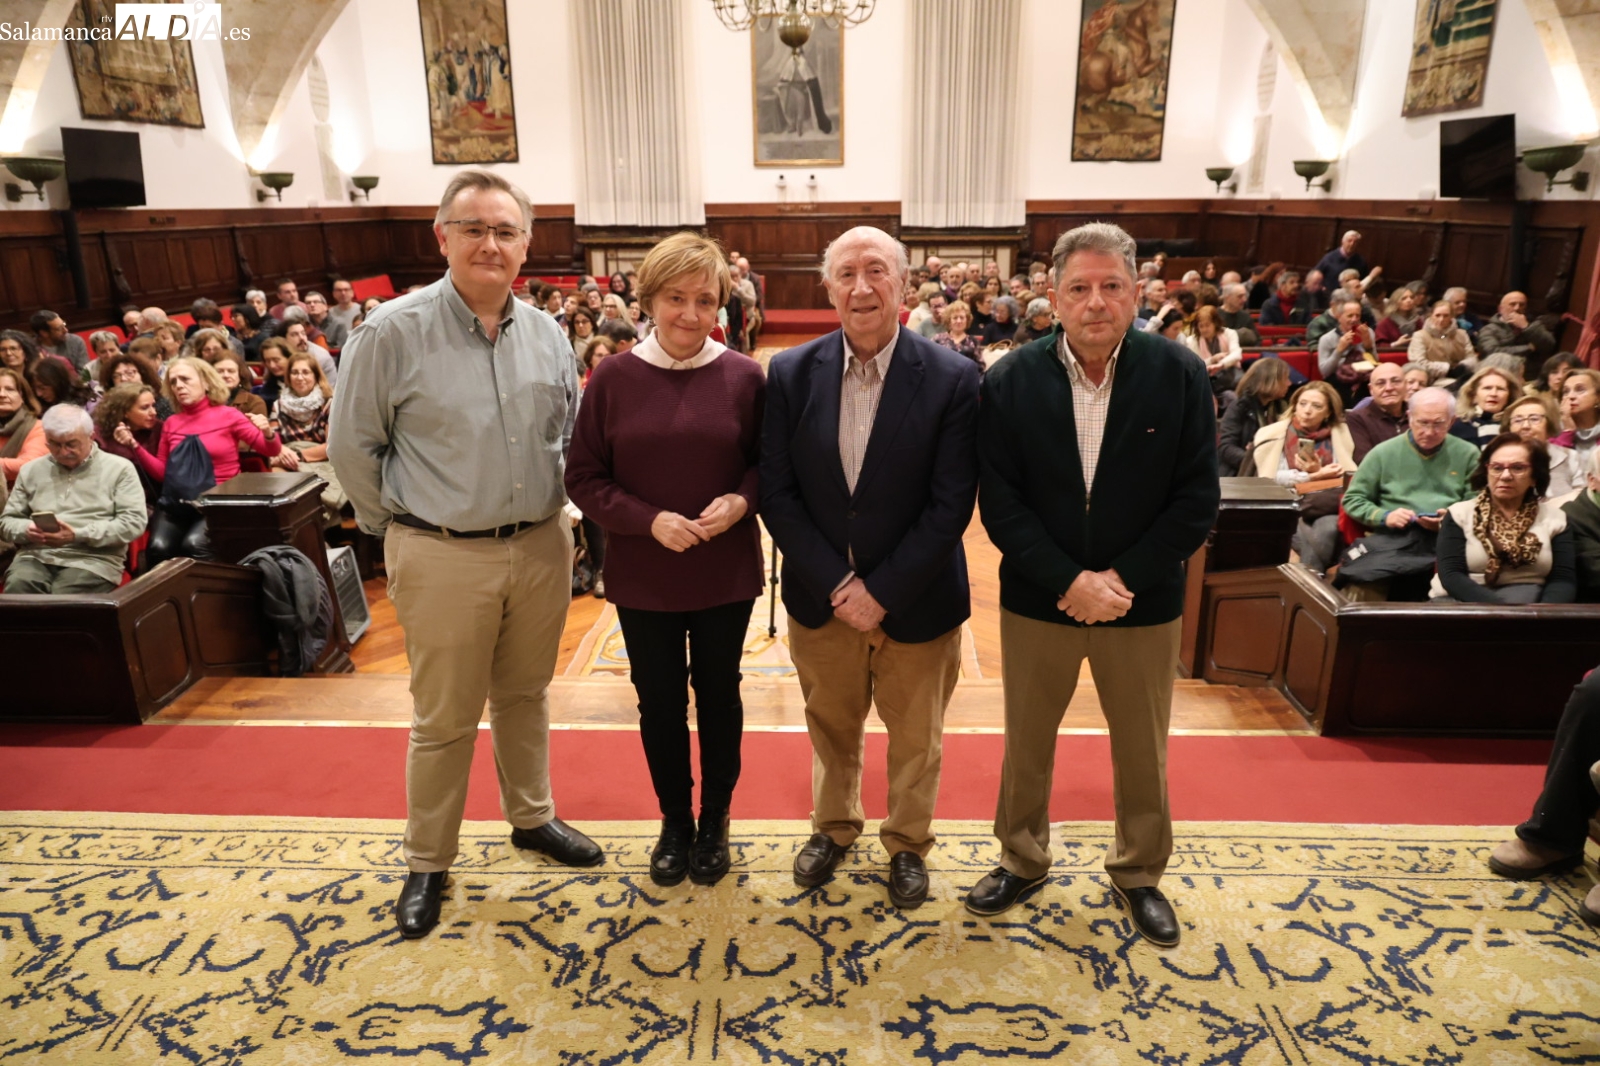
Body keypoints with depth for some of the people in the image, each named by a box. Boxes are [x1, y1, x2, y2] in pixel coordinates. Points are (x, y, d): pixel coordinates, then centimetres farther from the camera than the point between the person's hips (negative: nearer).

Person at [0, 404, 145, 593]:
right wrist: (27, 530, -3)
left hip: (92, 560, -3)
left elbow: (134, 522, -4)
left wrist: (78, 535, -13)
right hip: (36, 556, 3)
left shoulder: (119, 469, 7)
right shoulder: (31, 470, 20)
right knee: (17, 587, -31)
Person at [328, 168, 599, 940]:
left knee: (525, 695, 20)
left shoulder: (547, 335, 3)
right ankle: (427, 861, 28)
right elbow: (352, 446, -3)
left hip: (541, 548, 4)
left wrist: (548, 507, 11)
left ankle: (531, 817, 40)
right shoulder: (393, 332, -10)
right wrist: (397, 523, 2)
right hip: (443, 557, -4)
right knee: (445, 717, 8)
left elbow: (571, 434, 15)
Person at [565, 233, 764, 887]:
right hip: (643, 575, 1)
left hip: (725, 572, 0)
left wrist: (742, 499, -19)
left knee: (718, 694, 15)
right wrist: (650, 520, -17)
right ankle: (675, 821, 36)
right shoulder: (613, 379, -6)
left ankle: (715, 819, 36)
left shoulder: (744, 378, -6)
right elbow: (583, 477, -4)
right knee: (659, 700, 14)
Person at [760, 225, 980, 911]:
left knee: (915, 737, 18)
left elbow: (951, 505, -14)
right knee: (830, 726, 22)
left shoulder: (952, 379, -13)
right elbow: (777, 493, -7)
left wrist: (881, 591, -17)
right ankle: (833, 828, 47)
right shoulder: (790, 374, -6)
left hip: (916, 600, -1)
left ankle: (907, 844, 42)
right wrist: (837, 584, -14)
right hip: (820, 597, 2)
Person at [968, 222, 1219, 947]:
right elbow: (1000, 503, -10)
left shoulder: (1180, 375, -8)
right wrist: (1069, 582, -18)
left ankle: (1139, 873, 39)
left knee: (1142, 751, 16)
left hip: (1143, 603, 0)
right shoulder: (1011, 380, -8)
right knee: (1026, 743, 16)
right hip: (1037, 601, 0)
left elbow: (1197, 500, -8)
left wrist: (1122, 578, -16)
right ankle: (1022, 861, 39)